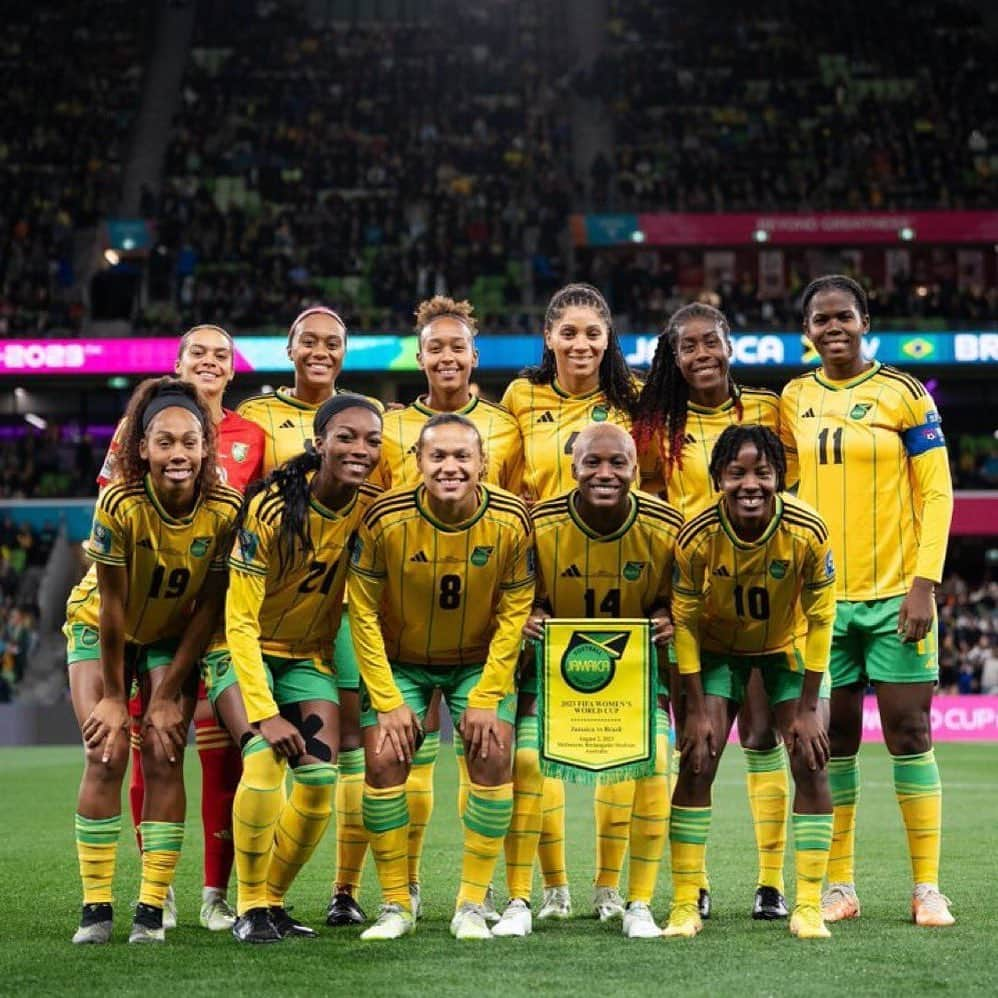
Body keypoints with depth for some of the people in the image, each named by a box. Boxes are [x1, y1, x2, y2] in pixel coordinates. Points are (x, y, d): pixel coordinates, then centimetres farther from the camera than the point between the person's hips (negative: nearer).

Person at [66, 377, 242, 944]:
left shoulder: (226, 510, -25)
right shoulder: (119, 505, -31)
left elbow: (209, 607, -16)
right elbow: (111, 605, -22)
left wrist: (168, 695, -13)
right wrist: (113, 694, -14)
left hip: (175, 637, 2)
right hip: (101, 629, -1)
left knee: (164, 759, -9)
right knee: (106, 756, -11)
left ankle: (153, 907, -3)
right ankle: (96, 906, -3)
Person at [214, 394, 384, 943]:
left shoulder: (374, 508, -12)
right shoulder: (273, 509, -25)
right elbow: (240, 619, -22)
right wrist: (265, 713, -27)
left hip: (309, 654, 4)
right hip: (245, 650, -4)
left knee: (320, 777, -10)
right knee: (264, 756, -25)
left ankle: (273, 899, 11)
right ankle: (250, 907, -10)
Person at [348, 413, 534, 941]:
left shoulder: (510, 522, -20)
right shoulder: (384, 520, -23)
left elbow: (513, 614, -10)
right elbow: (363, 611, -14)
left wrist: (486, 698, -13)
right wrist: (387, 701, -15)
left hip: (479, 661, 1)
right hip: (399, 661, 0)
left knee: (493, 756, -15)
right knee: (383, 761, -13)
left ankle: (472, 905, -2)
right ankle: (397, 906, 2)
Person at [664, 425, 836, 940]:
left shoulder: (808, 532, -28)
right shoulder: (696, 537, -28)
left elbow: (820, 618, -17)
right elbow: (684, 622, -15)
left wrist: (807, 708, -16)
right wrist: (698, 709, -15)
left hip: (788, 646, 0)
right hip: (718, 648, 0)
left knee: (811, 764, -9)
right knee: (696, 765, -9)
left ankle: (808, 907, 0)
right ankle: (685, 905, -1)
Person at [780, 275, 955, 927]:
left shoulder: (903, 394, -3)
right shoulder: (793, 400, 7)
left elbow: (937, 491, -4)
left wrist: (924, 584, -12)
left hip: (894, 594, -3)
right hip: (822, 596, 3)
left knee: (909, 733, -2)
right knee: (835, 739, 6)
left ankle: (928, 888, 4)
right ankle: (840, 887, 13)